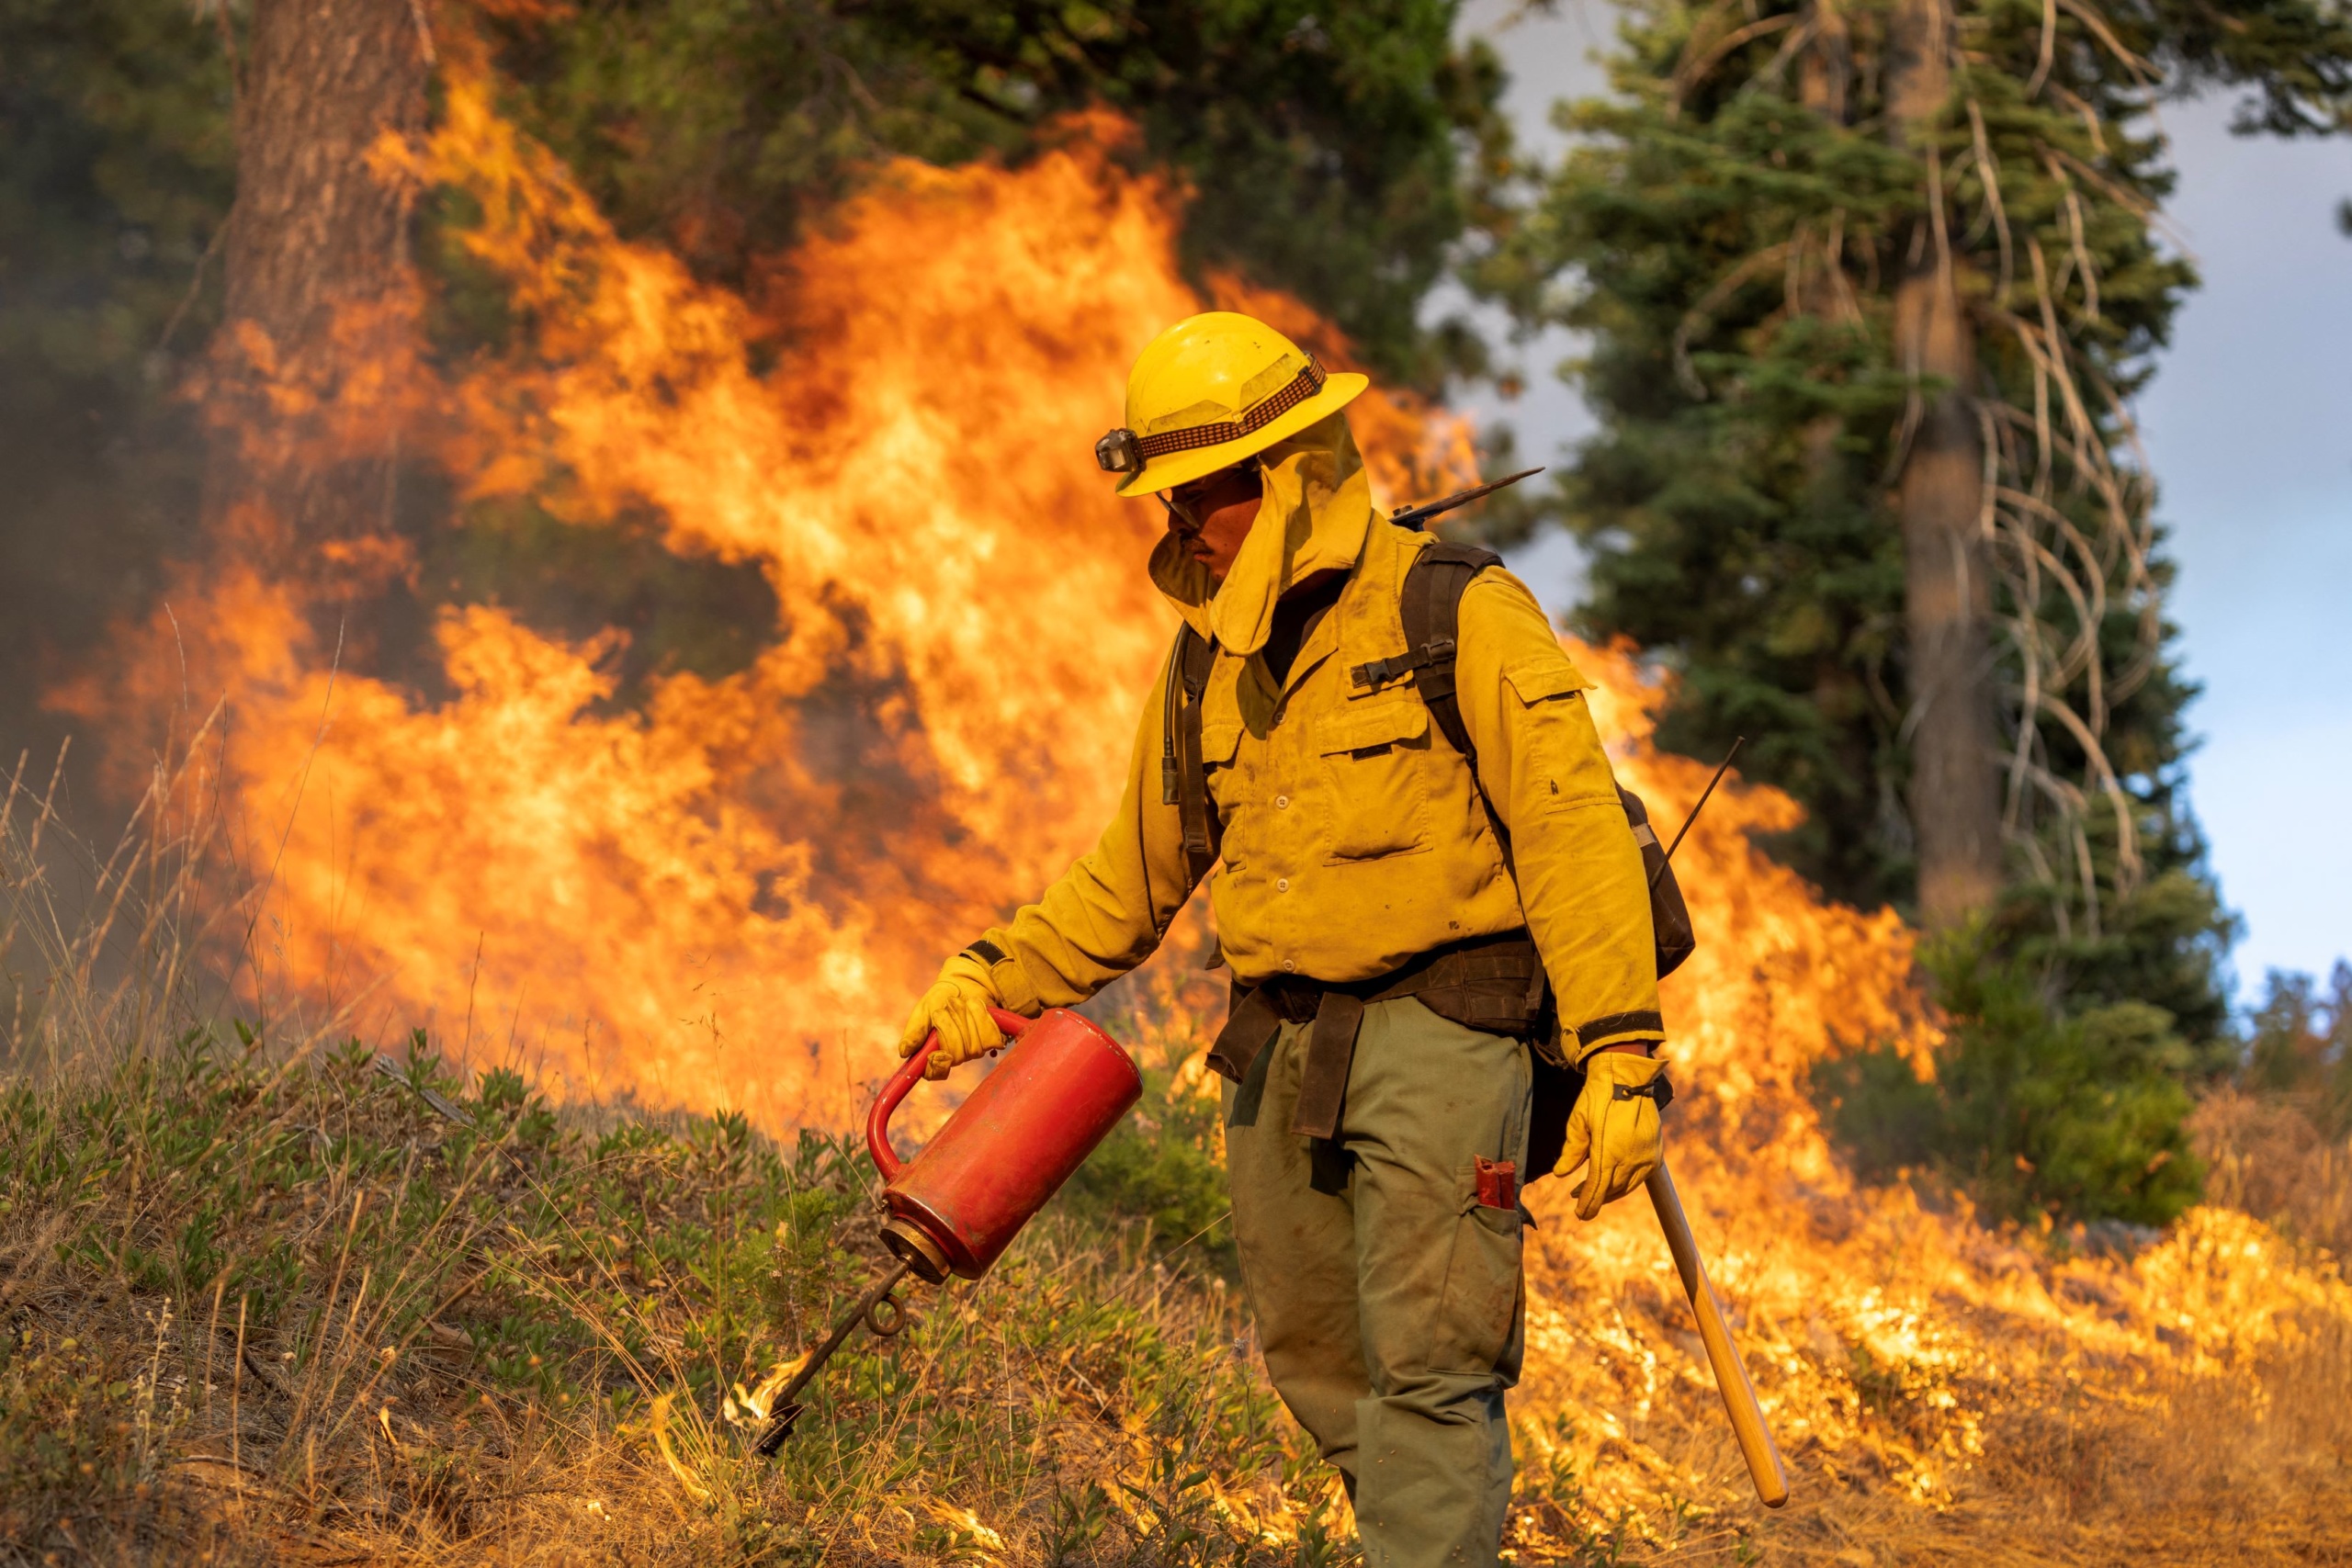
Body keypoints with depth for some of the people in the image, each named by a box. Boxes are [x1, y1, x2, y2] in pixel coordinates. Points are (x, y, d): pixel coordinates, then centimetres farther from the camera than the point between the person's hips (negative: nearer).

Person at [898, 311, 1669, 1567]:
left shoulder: (1460, 616, -7)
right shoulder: (1208, 663, 14)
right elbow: (1136, 870, 24)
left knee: (1428, 1361, -11)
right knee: (1316, 1364, 9)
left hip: (1435, 1027, -7)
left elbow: (1574, 829, -12)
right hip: (1281, 1043, 7)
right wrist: (996, 978, 13)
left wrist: (1620, 1051, -19)